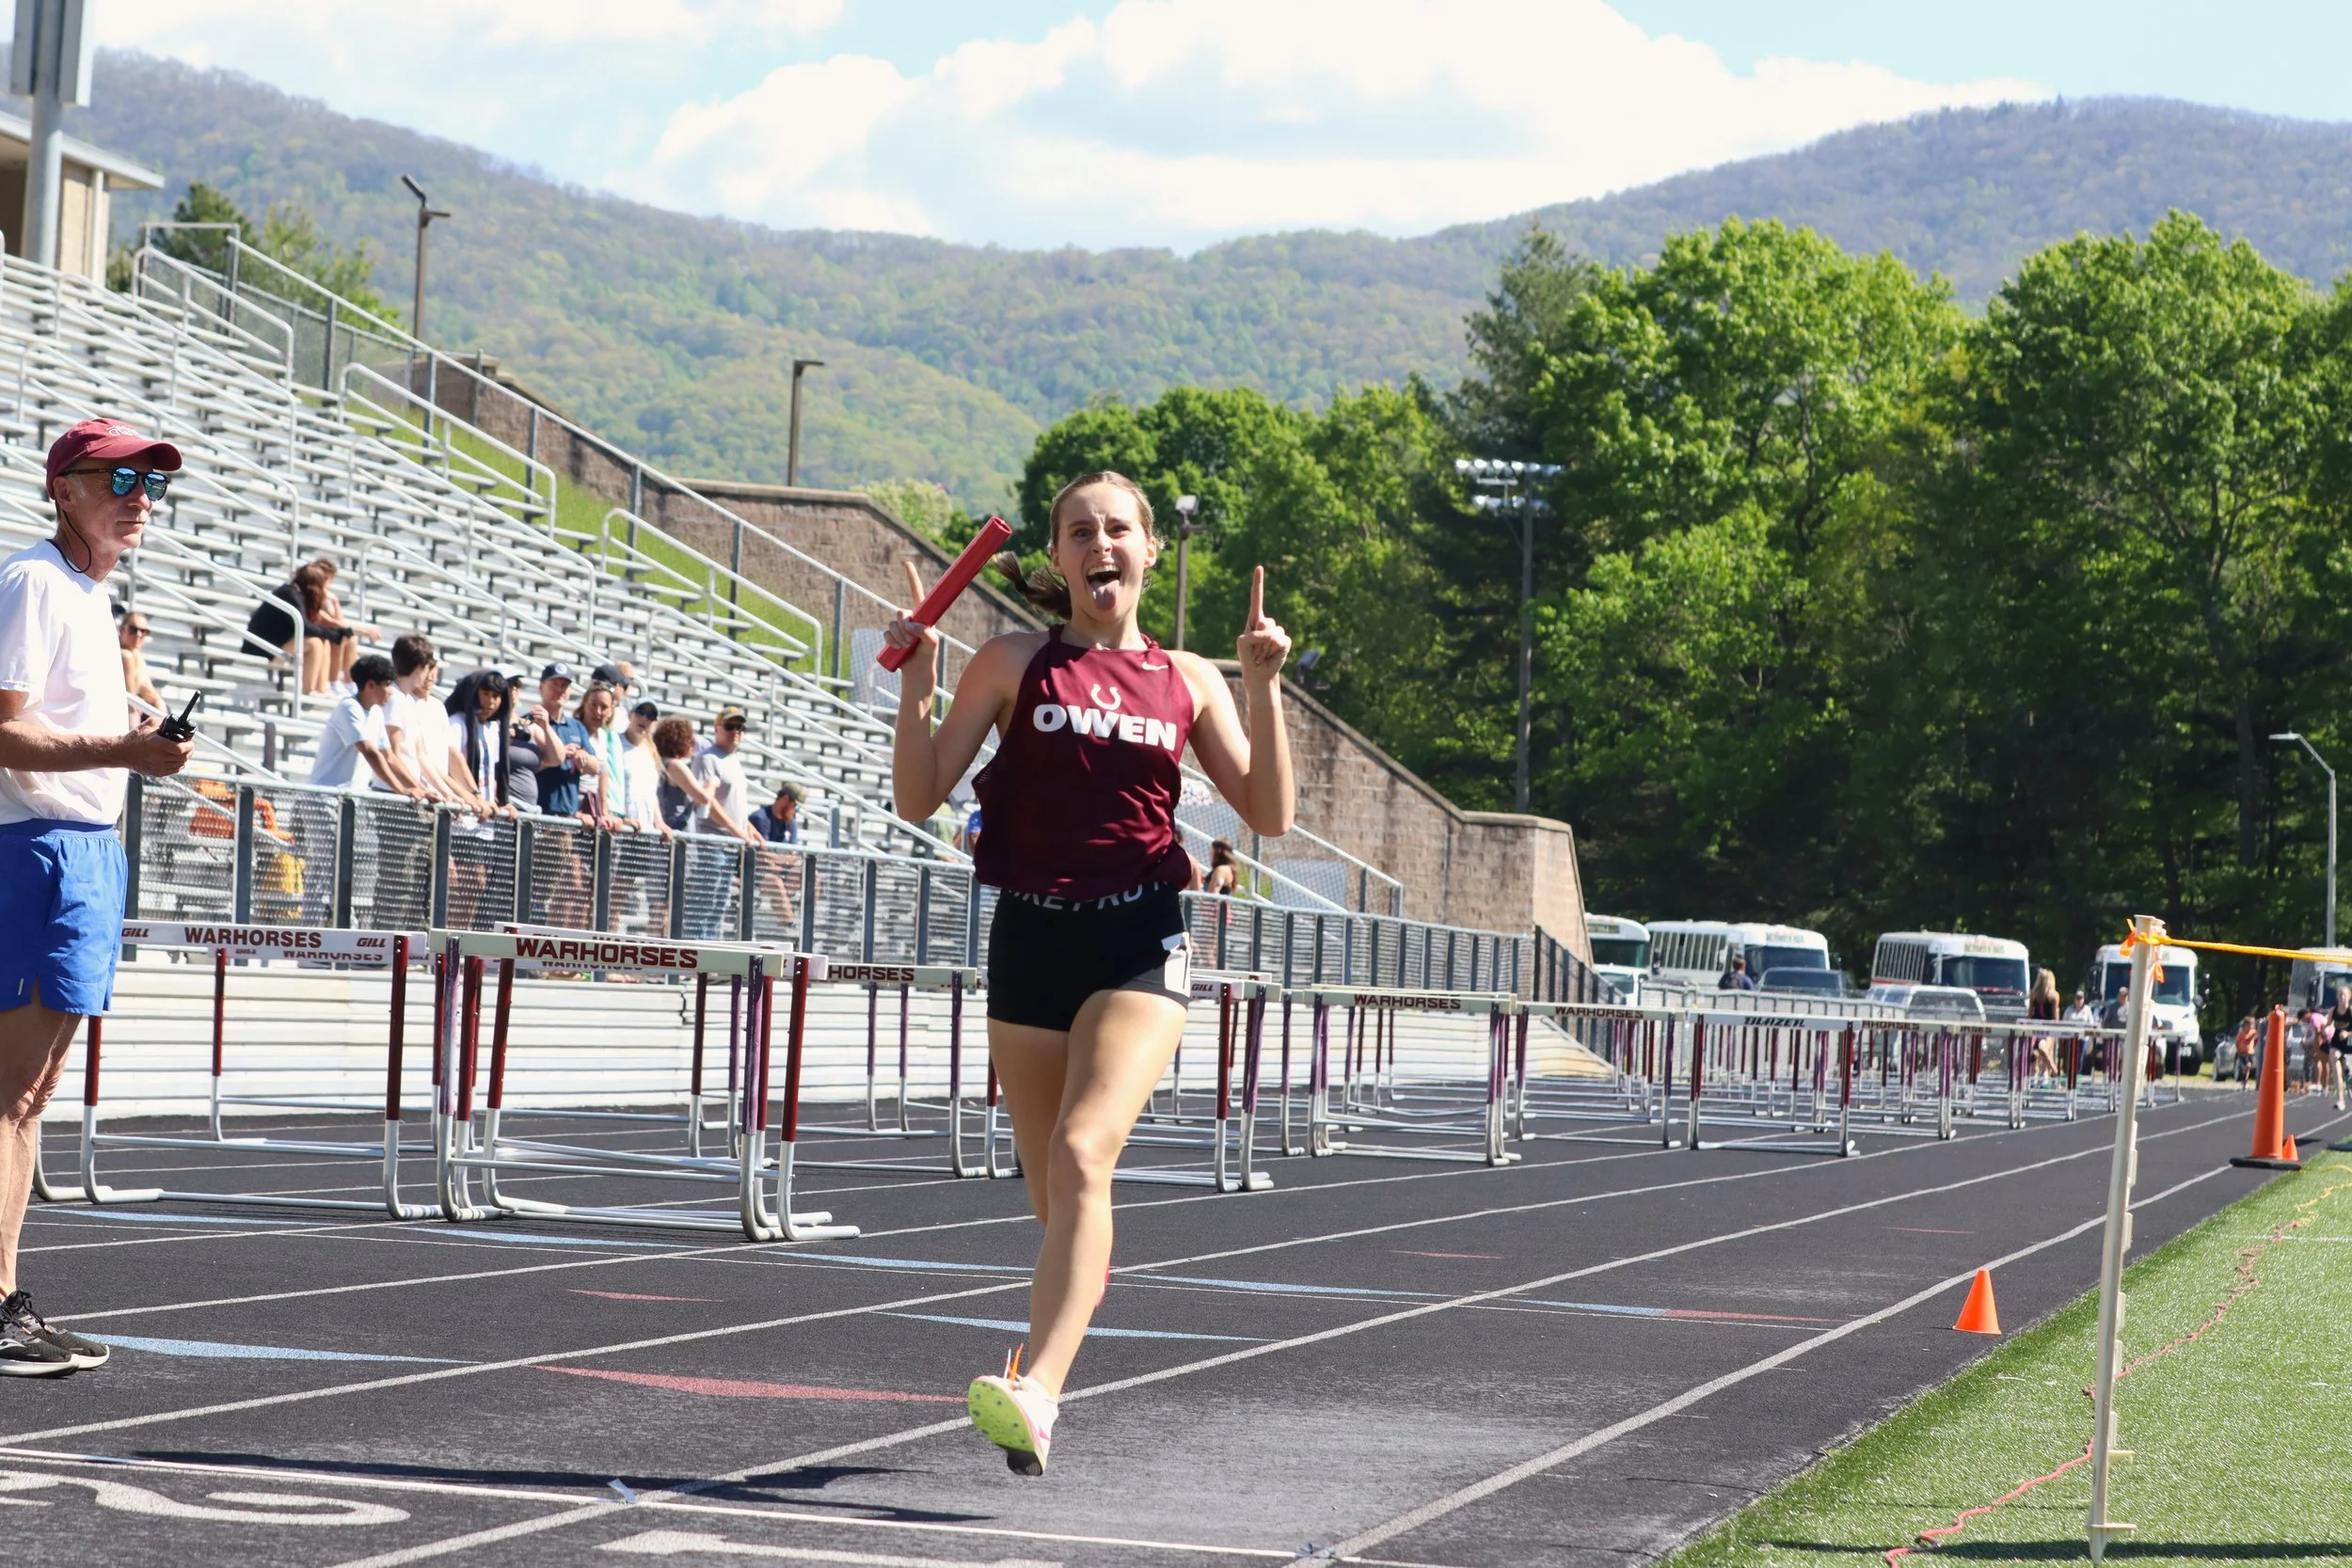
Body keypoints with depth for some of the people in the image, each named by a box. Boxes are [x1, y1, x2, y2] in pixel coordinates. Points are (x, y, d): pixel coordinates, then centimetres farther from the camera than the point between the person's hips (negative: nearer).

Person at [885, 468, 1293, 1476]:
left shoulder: (1187, 679, 10)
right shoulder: (1013, 663, 8)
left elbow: (1269, 815, 5)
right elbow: (919, 799, 3)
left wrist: (1263, 688, -4)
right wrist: (915, 682, -10)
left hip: (1140, 941, -2)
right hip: (1029, 938, 2)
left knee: (1082, 1153, -23)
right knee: (1052, 1189, 7)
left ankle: (1036, 1393, -34)